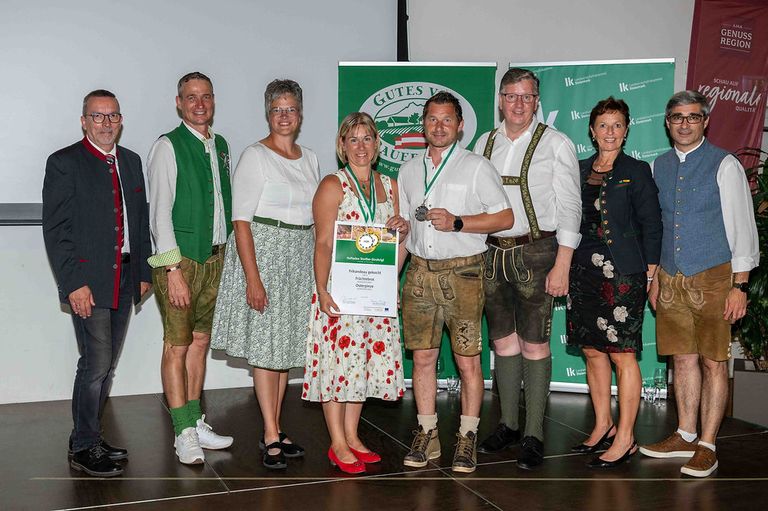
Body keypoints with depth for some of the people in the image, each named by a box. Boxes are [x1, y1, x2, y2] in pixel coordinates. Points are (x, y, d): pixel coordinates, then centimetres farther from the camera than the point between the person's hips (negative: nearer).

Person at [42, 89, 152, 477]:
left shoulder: (131, 162, 14)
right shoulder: (64, 163, -5)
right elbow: (55, 229, -10)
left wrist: (143, 271, 11)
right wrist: (73, 283, -16)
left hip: (124, 280, 6)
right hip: (88, 281, -6)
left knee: (107, 365, 13)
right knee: (96, 365, -6)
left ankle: (90, 437, 26)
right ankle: (83, 448, 8)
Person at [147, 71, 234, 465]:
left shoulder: (221, 146, 13)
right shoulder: (168, 146, -7)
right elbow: (159, 212, -11)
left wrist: (227, 254, 12)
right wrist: (173, 269, -17)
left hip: (216, 257, 7)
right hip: (180, 258, -6)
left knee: (200, 340, 12)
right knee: (177, 345, -2)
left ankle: (194, 422, 23)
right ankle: (185, 433, 6)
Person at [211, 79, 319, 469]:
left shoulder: (310, 159, 12)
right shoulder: (255, 156, -7)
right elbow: (241, 221, -12)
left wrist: (319, 270, 11)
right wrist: (253, 278, -19)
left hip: (301, 258, 6)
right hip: (263, 251, -6)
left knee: (286, 343, 10)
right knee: (265, 345, -3)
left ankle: (274, 429, 20)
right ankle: (271, 437, 5)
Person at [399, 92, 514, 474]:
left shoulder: (476, 167, 1)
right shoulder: (409, 171, 15)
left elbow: (505, 217, -3)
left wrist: (457, 222, -14)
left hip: (462, 272, -4)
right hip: (420, 271, 4)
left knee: (467, 359, -2)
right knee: (422, 356, 6)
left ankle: (467, 438, 10)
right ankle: (426, 435, 17)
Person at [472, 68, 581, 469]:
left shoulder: (556, 144, -1)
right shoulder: (484, 144, 12)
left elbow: (569, 207, -5)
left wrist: (561, 266, -12)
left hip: (535, 252, -4)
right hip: (492, 253, 5)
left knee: (534, 344, -2)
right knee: (503, 342, 11)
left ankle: (534, 435, 7)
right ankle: (508, 425, 23)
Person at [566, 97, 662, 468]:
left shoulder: (637, 171, 0)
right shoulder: (580, 170, 13)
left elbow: (651, 225, -1)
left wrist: (650, 273, -7)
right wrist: (564, 266, 8)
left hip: (622, 273, -5)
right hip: (584, 270, 5)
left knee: (623, 354, -4)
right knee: (592, 351, 10)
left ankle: (625, 439, 5)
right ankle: (603, 426, 23)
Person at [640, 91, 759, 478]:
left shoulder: (724, 166, -5)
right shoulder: (658, 167, 10)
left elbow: (742, 228, -6)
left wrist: (740, 286, -11)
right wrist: (654, 279, 11)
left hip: (712, 278, -4)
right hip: (671, 279, 5)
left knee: (713, 362, 1)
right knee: (683, 359, 11)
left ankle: (706, 446, 9)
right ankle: (685, 437, 22)